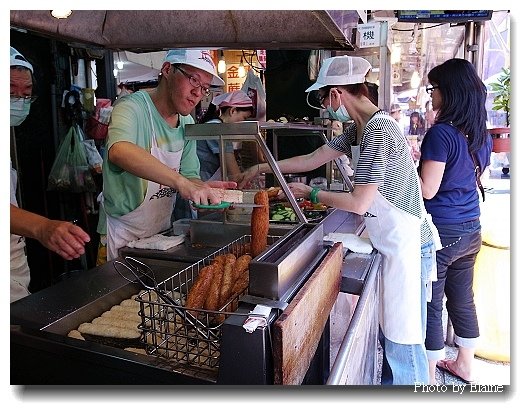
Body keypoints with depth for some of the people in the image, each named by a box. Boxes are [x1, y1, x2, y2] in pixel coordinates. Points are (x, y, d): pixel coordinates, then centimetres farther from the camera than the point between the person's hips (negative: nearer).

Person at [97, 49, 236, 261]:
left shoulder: (187, 123, 4)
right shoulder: (133, 107, -19)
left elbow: (189, 174, 4)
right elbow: (119, 151, -40)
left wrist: (204, 188, -18)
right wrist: (180, 181, -48)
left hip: (163, 231, 7)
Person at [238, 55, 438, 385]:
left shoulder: (378, 131, -22)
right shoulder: (362, 128, 8)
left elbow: (359, 203, -22)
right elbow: (312, 159, 12)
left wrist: (311, 194, -8)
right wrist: (260, 168, 14)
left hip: (407, 246, -10)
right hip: (393, 244, 10)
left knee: (402, 339, 5)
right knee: (389, 330, 22)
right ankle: (390, 382, 40)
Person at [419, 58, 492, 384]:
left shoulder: (441, 133, -19)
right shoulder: (481, 134, 6)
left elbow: (428, 189, -20)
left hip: (441, 232, -8)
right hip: (470, 229, 8)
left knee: (431, 305, 6)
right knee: (462, 298, 21)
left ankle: (429, 377, 22)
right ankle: (466, 365, 39)